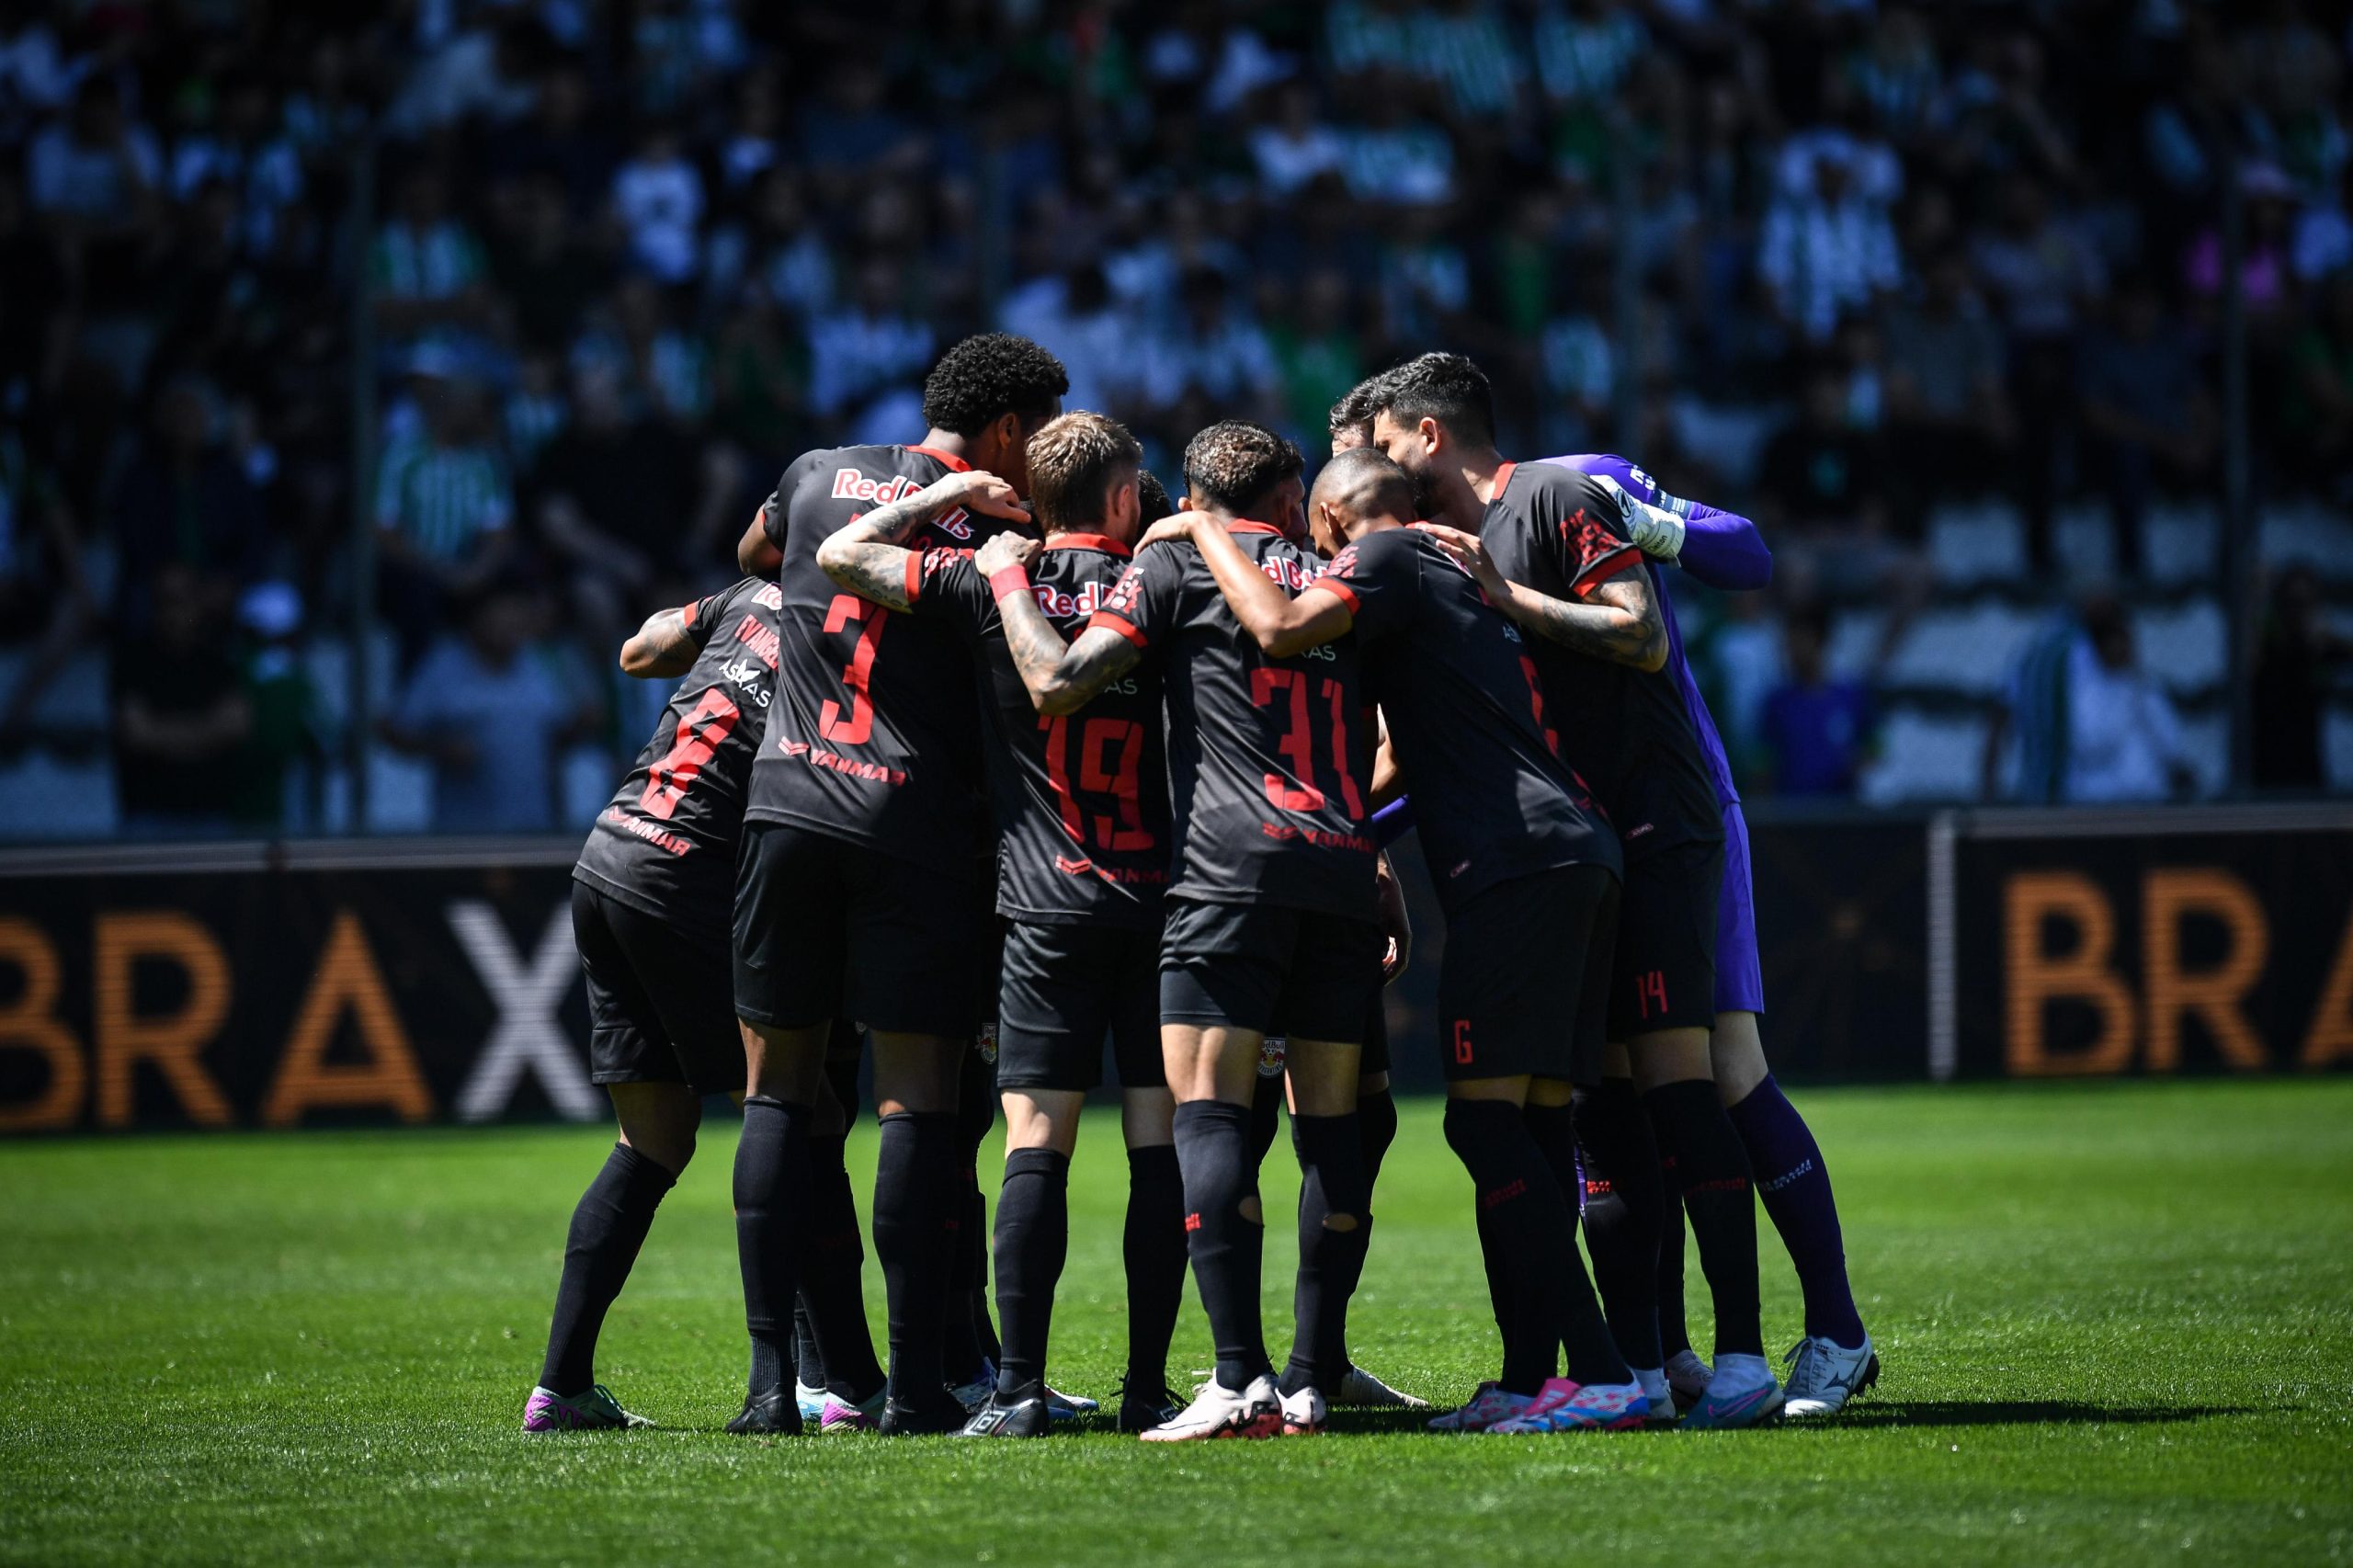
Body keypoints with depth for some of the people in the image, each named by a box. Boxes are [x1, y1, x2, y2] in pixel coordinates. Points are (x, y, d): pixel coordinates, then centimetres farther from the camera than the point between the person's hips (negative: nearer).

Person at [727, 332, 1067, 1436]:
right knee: (918, 1098, 1)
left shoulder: (820, 475, 11)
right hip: (920, 822, -3)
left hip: (790, 805, 3)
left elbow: (755, 557, 32)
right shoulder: (1006, 537, 2)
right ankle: (914, 1380, -1)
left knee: (776, 1089, 7)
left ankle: (769, 1377, 1)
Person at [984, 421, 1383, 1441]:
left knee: (1207, 1108, -8)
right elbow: (1391, 750, 26)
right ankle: (1311, 1380, 5)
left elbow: (1057, 685, 0)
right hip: (1348, 869, 5)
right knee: (1330, 1120, 8)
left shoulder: (1175, 563, 8)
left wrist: (1008, 579, 14)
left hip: (1236, 865, -5)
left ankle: (1242, 1382, -20)